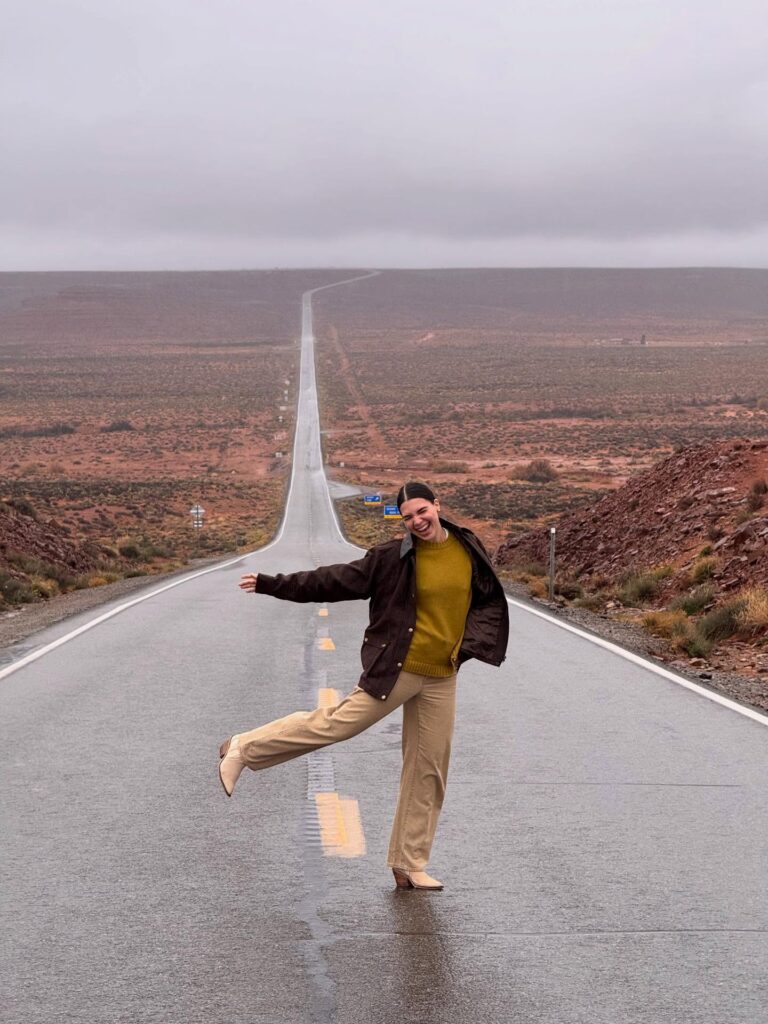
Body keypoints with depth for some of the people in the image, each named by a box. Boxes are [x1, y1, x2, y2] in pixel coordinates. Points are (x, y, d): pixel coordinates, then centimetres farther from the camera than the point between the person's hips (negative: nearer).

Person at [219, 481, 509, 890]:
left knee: (429, 771, 6)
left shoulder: (469, 550, 1)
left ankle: (410, 864, 16)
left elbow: (490, 602, 13)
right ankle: (243, 748, 5)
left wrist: (470, 643, -3)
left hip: (442, 679, 4)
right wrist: (273, 584, -8)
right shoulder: (394, 556, -8)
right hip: (396, 670, -4)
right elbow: (336, 580, -6)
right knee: (338, 722, -14)